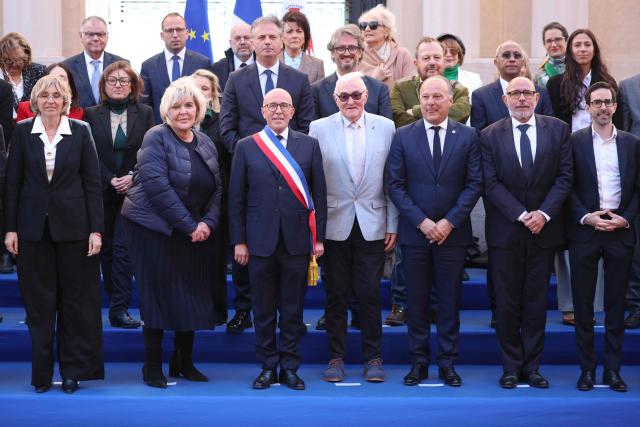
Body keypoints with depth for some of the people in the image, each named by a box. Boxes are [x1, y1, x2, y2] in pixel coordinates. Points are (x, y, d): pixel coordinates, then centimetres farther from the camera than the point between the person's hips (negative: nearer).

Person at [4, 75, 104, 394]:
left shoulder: (80, 132, -1)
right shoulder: (23, 132, 2)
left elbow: (92, 182, -1)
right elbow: (13, 182, 3)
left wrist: (96, 229, -6)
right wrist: (10, 228, -1)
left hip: (72, 225, -1)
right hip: (34, 227, 1)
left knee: (76, 299, 4)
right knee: (38, 302, 5)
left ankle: (73, 370, 13)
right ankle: (41, 373, 12)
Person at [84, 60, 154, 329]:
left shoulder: (144, 113, 3)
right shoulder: (92, 115, 4)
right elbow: (92, 155, 0)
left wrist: (133, 177, -13)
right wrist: (110, 180, -12)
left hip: (133, 190, -2)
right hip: (103, 191, 2)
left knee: (123, 247, -10)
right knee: (106, 247, 8)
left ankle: (119, 309, -11)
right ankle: (116, 299, 24)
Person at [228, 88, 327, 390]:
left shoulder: (309, 145, 6)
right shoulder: (246, 147, 4)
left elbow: (319, 194, 6)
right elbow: (236, 198, 4)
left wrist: (319, 237, 2)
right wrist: (239, 241, 0)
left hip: (297, 240, 0)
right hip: (260, 241, 0)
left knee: (293, 310, 6)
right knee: (263, 310, 6)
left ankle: (289, 368, 15)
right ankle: (268, 367, 16)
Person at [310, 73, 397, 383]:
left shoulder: (386, 127, 3)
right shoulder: (319, 129, 1)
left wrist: (393, 224, 2)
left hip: (372, 225, 0)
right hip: (335, 225, 0)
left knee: (370, 295, 3)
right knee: (336, 296, 7)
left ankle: (373, 358, 14)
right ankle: (336, 357, 17)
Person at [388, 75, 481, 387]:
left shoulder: (468, 136, 2)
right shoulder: (403, 137, 2)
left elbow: (474, 184, -2)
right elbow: (395, 185, -1)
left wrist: (449, 222, -11)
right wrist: (421, 221, -11)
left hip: (453, 232, 0)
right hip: (414, 232, 0)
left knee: (450, 300, 5)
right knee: (417, 300, 6)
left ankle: (447, 363, 13)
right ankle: (419, 362, 14)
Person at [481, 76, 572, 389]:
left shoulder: (558, 130, 3)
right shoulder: (490, 136, 0)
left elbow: (564, 177, -1)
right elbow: (491, 184, -5)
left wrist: (543, 213, -13)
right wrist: (522, 215, -14)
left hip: (544, 230, 1)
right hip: (505, 231, -1)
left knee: (537, 301, 6)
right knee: (507, 302, 3)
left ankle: (532, 365, 14)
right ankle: (511, 366, 13)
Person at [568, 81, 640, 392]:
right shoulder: (574, 141, 2)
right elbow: (567, 186, -1)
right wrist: (586, 217, -12)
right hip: (584, 231, -1)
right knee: (583, 304, 2)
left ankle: (613, 369, 10)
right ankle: (587, 369, 9)